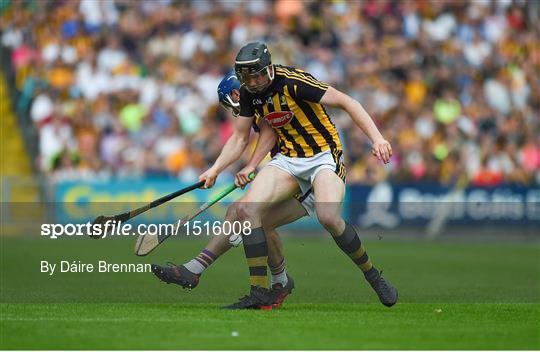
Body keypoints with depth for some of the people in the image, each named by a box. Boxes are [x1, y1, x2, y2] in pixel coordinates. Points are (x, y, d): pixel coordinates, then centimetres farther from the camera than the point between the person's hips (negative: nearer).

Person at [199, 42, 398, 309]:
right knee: (247, 209, -16)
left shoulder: (293, 81, -20)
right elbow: (239, 137, 14)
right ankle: (258, 292, -11)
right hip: (288, 159, 6)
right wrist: (215, 170, 1)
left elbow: (346, 102, -18)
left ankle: (373, 276, -7)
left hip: (324, 154, -6)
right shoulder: (248, 93, 1)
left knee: (328, 216, -31)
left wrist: (377, 138, -27)